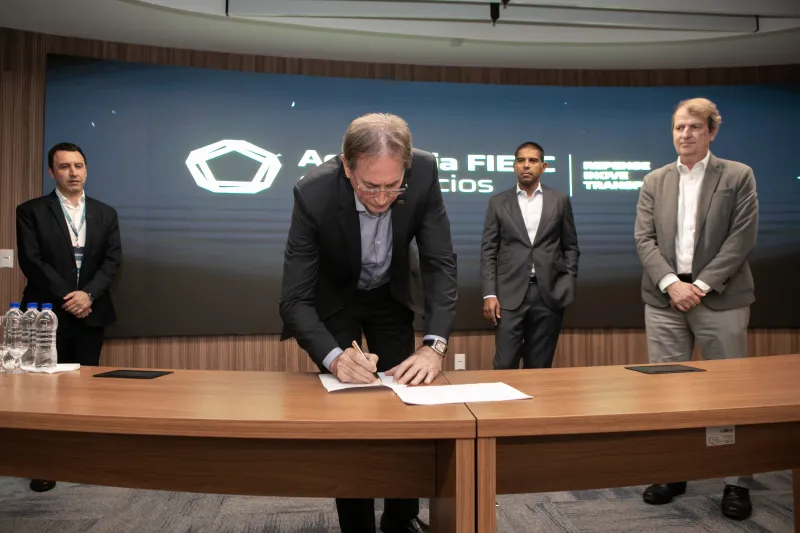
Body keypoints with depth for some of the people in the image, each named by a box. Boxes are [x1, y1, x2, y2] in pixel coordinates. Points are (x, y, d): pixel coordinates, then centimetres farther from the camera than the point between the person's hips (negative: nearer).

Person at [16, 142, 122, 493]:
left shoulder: (105, 214, 10)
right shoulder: (31, 211, 2)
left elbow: (112, 260, 1)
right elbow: (31, 261, -8)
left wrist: (87, 294, -13)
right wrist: (67, 297, -14)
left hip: (90, 313, 3)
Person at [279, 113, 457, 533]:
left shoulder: (423, 173, -30)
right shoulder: (314, 193, -35)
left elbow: (440, 264, -24)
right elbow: (295, 298, -32)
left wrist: (434, 344, -37)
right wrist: (334, 357, -50)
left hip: (392, 296, 2)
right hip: (334, 299, -2)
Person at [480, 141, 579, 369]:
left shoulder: (560, 200, 9)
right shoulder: (498, 202, 6)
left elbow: (571, 247, 11)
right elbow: (488, 251, 2)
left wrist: (569, 285, 0)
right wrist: (489, 294, -6)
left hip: (549, 294, 1)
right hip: (510, 294, -1)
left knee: (539, 366, 7)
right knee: (505, 365, -3)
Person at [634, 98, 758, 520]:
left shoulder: (738, 176, 3)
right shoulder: (655, 181, 11)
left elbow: (742, 238, -6)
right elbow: (644, 239, 2)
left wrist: (702, 284, -14)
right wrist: (670, 283, -12)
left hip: (721, 299, -2)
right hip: (664, 299, 3)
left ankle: (737, 482, 17)